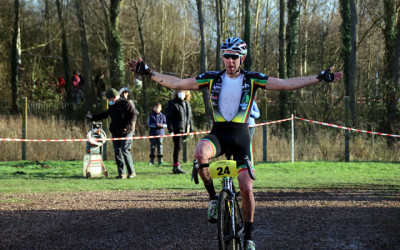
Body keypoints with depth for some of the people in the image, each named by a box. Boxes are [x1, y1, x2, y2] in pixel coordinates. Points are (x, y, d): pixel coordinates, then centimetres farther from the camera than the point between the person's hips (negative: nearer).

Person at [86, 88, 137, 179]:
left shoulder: (125, 103, -8)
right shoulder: (111, 106, 14)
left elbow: (132, 115, -11)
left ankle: (132, 172, -4)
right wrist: (93, 117, 26)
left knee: (125, 151, -13)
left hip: (126, 132, -7)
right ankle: (121, 173, 8)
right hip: (115, 133, 7)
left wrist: (126, 126, -18)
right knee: (117, 153, 3)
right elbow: (105, 114, 29)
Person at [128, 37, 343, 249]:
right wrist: (148, 73, -8)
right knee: (200, 153, -35)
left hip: (240, 136, 0)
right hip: (217, 134, 0)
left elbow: (287, 84, -6)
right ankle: (213, 198, -12)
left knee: (247, 188, -7)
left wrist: (320, 78, -14)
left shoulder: (252, 79, -2)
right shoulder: (211, 79, 1)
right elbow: (176, 83, 1)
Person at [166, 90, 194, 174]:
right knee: (177, 147, -8)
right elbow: (169, 117, -7)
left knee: (179, 148, 9)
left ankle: (176, 167, 13)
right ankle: (176, 167, -7)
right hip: (177, 129, -6)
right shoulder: (172, 103, -2)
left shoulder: (187, 104, 18)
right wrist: (170, 130, -14)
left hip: (184, 129, 6)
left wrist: (191, 129, 17)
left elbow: (190, 118, 23)